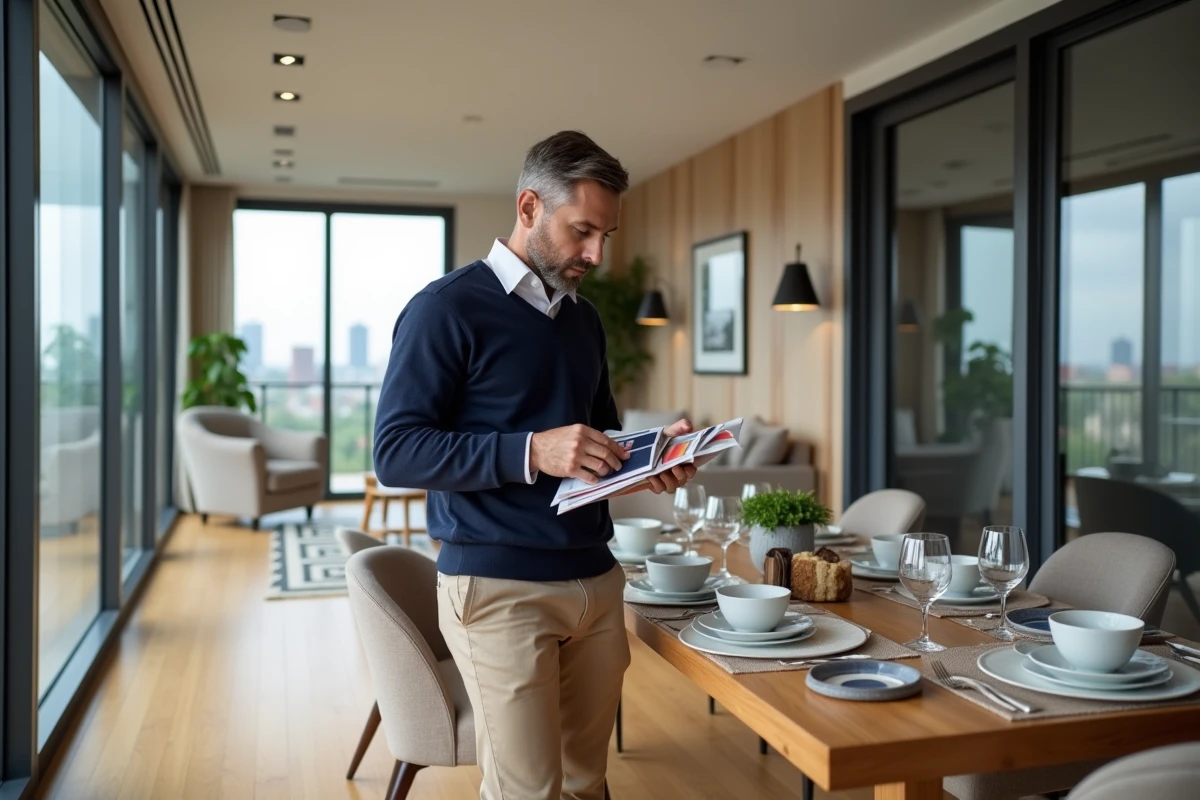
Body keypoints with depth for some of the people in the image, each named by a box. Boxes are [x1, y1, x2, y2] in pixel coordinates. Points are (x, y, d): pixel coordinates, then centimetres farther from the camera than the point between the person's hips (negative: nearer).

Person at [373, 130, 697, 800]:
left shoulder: (584, 318, 15)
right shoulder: (449, 309, -8)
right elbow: (396, 452, -14)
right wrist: (531, 452, -25)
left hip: (596, 580, 7)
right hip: (499, 588, -6)